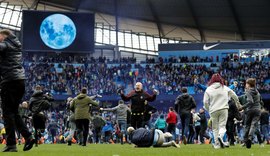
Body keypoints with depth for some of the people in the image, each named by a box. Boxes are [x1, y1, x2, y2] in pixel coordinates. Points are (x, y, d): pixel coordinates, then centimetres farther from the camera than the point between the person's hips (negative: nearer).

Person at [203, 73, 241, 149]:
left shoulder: (208, 89, 2)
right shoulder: (225, 88, 8)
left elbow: (205, 102, -3)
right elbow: (234, 96, 19)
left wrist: (208, 109, 15)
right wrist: (238, 104, 37)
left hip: (213, 111, 0)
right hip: (224, 109, 0)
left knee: (215, 128, 10)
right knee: (222, 125, 1)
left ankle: (217, 144, 7)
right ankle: (220, 136, -29)